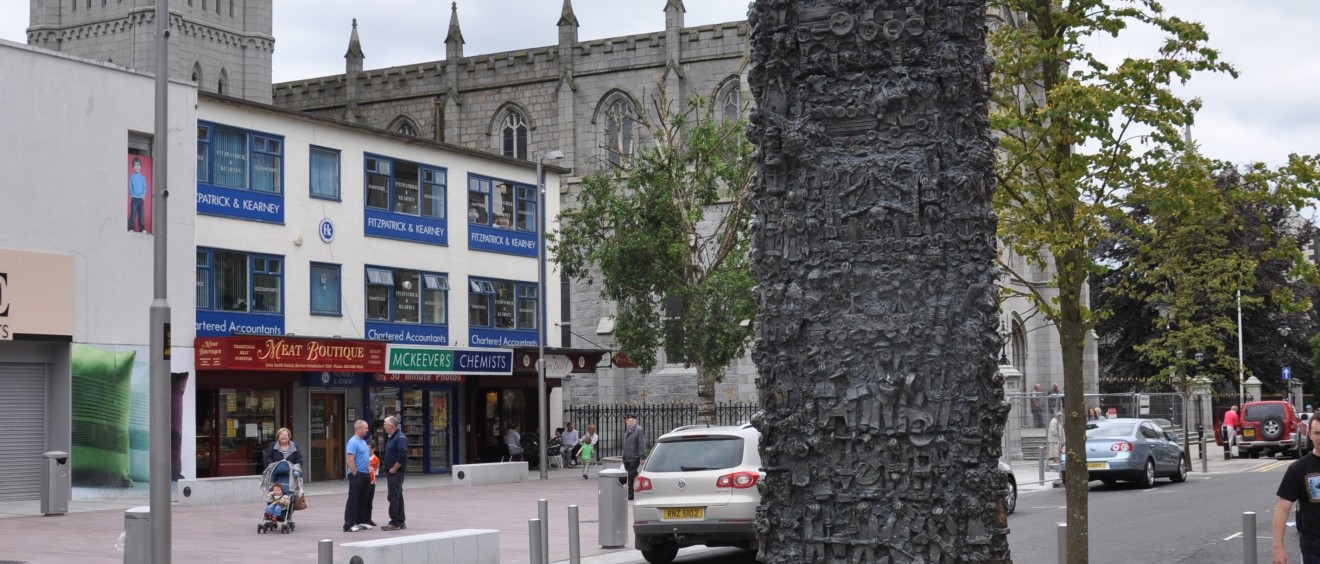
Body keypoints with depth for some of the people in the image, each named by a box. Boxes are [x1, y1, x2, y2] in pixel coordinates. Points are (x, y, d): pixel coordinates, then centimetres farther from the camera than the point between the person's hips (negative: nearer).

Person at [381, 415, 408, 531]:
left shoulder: (400, 438, -16)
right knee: (397, 497, 13)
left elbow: (403, 455, -25)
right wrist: (389, 469, 14)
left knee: (393, 497, -9)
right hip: (391, 472, 10)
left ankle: (394, 523, -6)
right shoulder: (392, 438, 16)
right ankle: (401, 522, 19)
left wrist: (394, 468, -19)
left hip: (396, 472, -10)